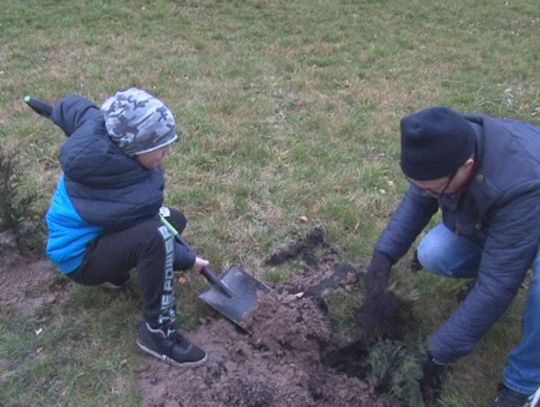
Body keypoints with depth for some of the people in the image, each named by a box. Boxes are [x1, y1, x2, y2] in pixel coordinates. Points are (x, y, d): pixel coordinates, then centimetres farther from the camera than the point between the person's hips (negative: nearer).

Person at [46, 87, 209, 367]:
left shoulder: (97, 124, -19)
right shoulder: (134, 196, -35)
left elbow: (66, 106, 2)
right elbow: (153, 240, -18)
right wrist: (189, 261, -1)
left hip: (86, 231, 9)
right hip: (81, 258, -9)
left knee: (174, 219, 11)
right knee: (158, 234, -35)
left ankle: (112, 273, 20)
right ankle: (157, 332, -20)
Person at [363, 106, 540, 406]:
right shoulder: (449, 147, -27)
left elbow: (496, 286, -39)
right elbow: (417, 200, -7)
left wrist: (439, 353, -31)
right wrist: (385, 252, -22)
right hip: (487, 219, 6)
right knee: (432, 255, -18)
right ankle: (491, 257, 13)